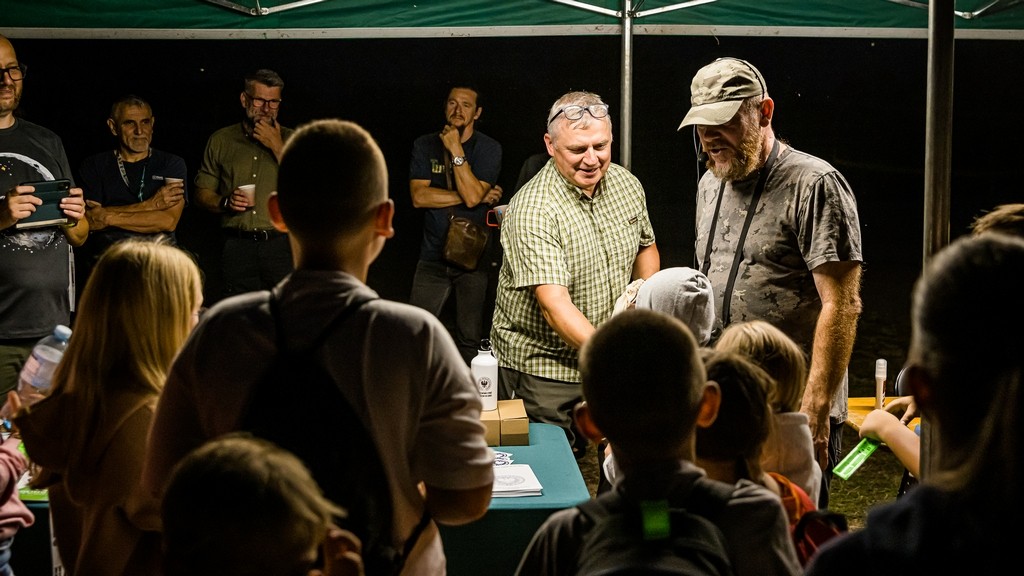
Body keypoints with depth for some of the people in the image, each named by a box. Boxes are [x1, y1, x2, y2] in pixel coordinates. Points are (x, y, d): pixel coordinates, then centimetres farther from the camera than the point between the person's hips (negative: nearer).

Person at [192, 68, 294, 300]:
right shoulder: (221, 140, 12)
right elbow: (202, 193, 15)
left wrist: (277, 147, -7)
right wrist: (225, 202, -7)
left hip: (281, 245, -1)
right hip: (237, 246, 1)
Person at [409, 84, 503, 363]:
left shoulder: (489, 148, -2)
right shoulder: (425, 145, 4)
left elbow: (473, 195, -16)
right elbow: (419, 196, -9)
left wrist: (456, 151, -16)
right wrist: (474, 196, -11)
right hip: (433, 254, 2)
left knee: (470, 339, 2)